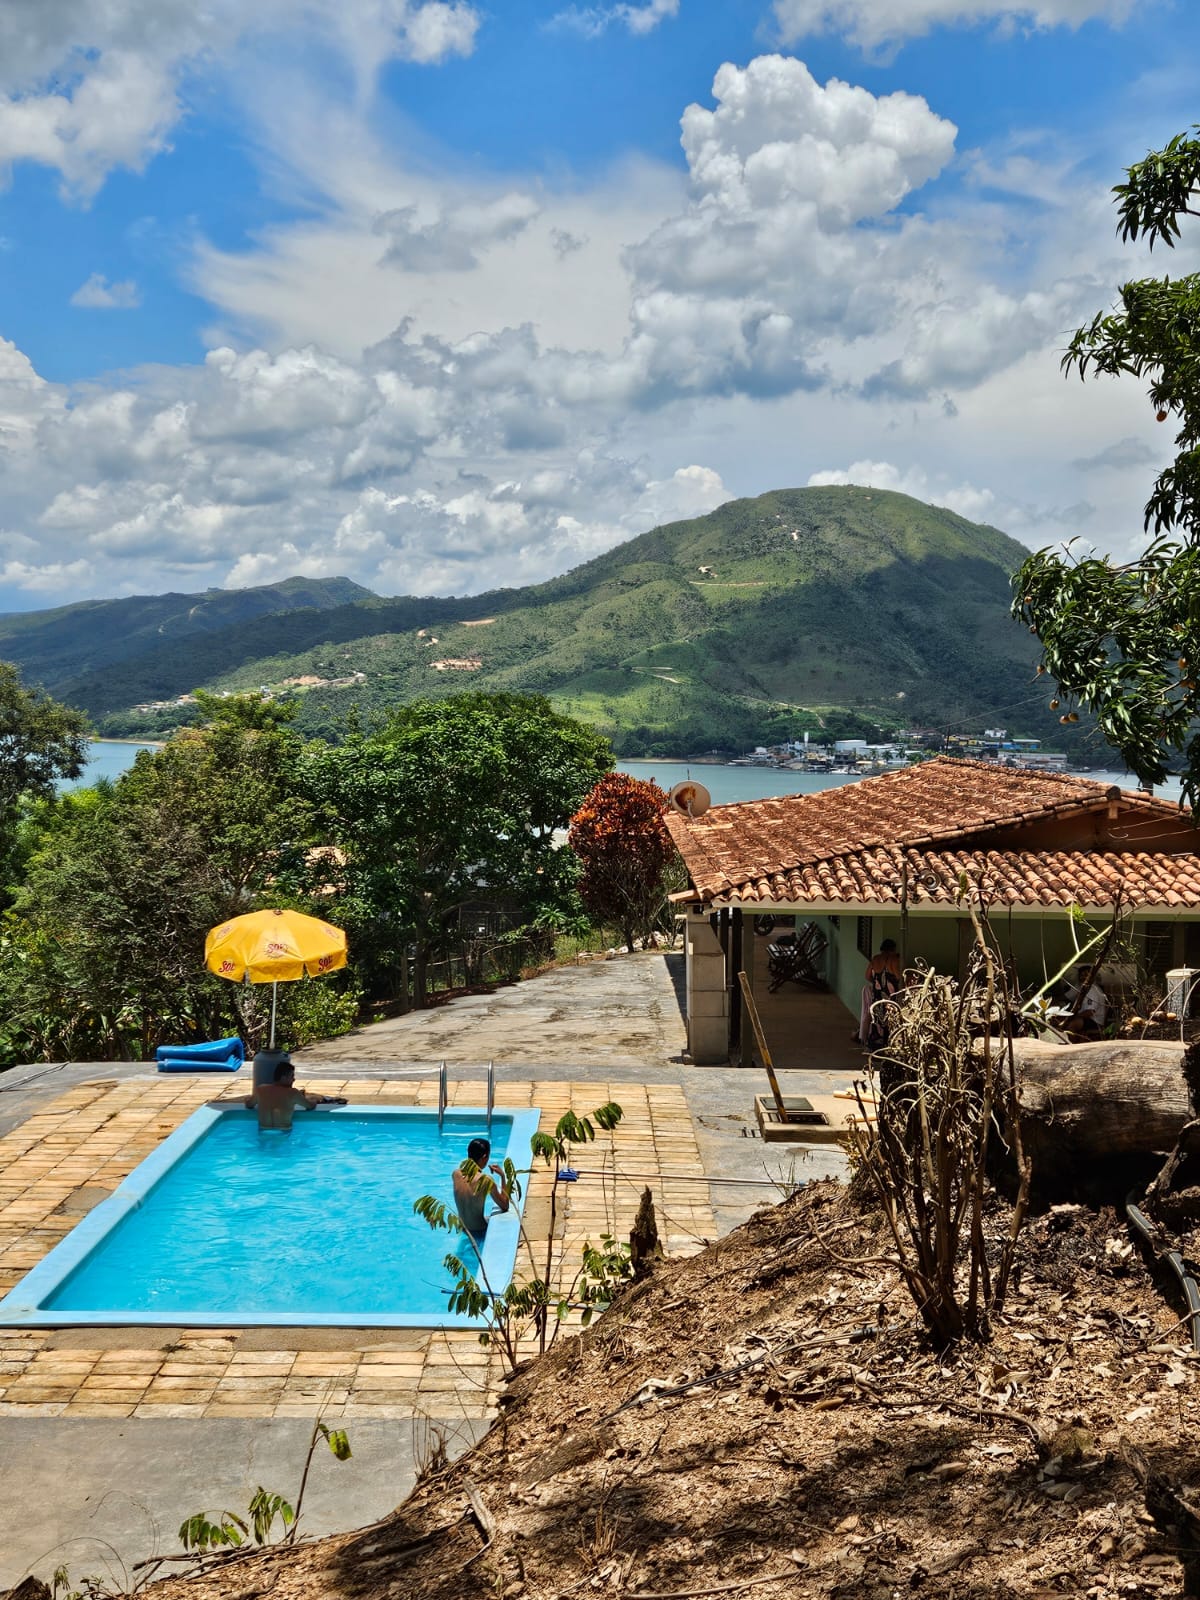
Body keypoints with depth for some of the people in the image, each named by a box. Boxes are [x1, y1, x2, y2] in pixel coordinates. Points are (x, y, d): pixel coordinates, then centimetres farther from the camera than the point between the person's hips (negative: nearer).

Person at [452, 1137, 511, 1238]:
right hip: (479, 1232, -6)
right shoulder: (485, 1180, -26)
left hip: (463, 1229, 6)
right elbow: (505, 1206, -17)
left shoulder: (456, 1174, -9)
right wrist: (503, 1176, -14)